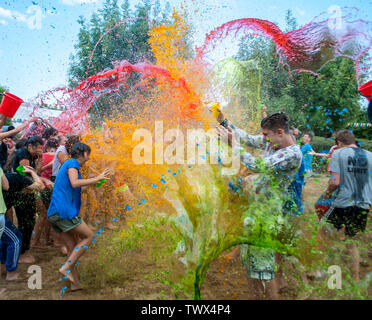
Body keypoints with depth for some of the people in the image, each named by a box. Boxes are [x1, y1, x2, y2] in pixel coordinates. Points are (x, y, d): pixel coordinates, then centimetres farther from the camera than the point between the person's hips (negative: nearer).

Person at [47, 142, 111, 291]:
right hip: (64, 211, -9)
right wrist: (97, 178, -12)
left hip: (53, 214, 9)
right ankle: (66, 267, -5)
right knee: (88, 236, 1)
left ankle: (75, 283, 11)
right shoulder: (72, 162, -1)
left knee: (73, 248, 10)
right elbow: (75, 183, -17)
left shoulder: (66, 166, 26)